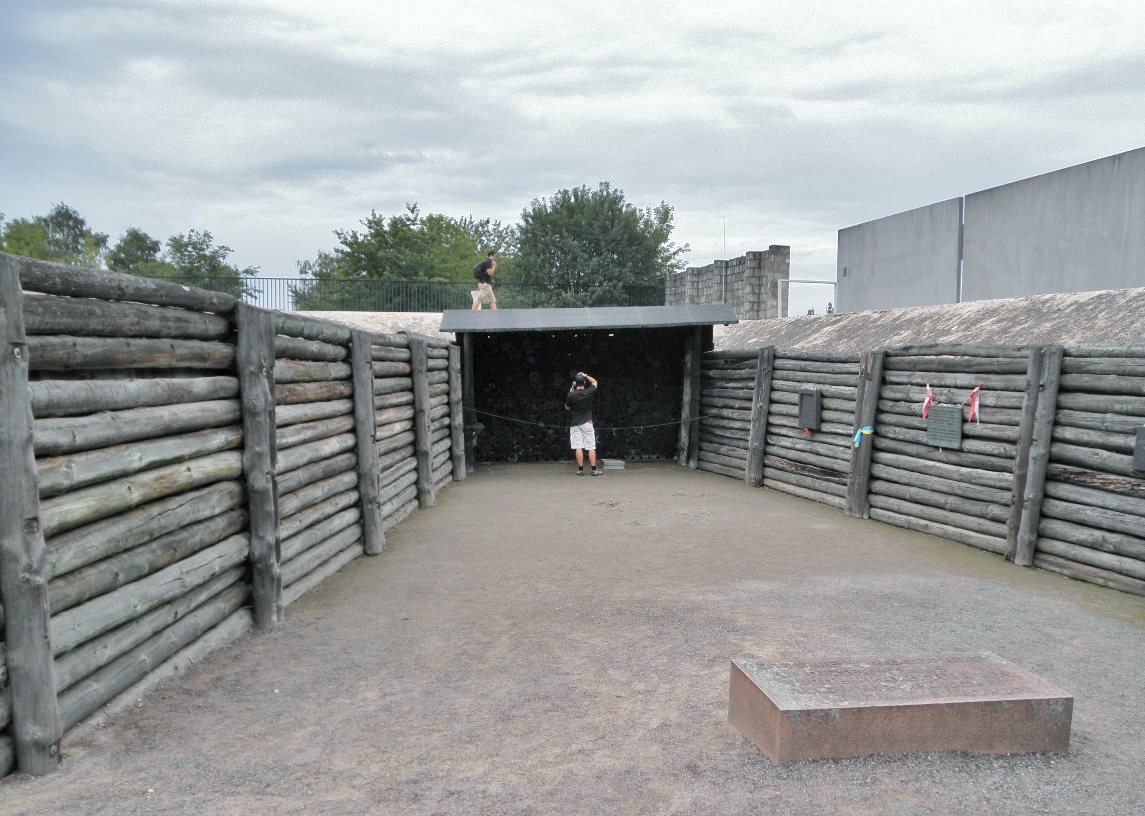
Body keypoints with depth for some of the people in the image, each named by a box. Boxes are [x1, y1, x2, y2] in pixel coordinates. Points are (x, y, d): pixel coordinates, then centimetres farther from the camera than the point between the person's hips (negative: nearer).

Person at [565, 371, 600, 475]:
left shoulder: (571, 395, -9)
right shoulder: (589, 393, -4)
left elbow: (567, 408, 6)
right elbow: (595, 382, 15)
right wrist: (585, 375, 16)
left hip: (575, 424, 0)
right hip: (587, 423, 0)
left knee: (578, 448, 0)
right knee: (591, 447, 2)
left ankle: (580, 470, 1)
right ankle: (594, 470, 1)